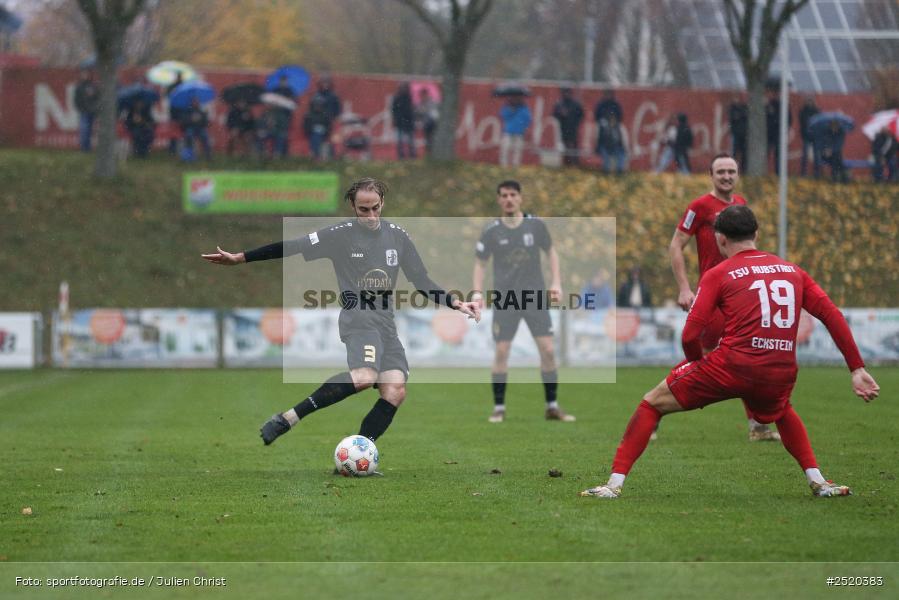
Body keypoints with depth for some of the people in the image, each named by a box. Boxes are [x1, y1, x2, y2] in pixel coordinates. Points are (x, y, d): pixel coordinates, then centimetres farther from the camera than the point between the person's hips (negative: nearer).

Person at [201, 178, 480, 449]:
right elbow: (290, 248, -3)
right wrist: (239, 258, -6)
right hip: (358, 318, -6)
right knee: (365, 375, -34)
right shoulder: (340, 235, -3)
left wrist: (456, 303, 7)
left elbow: (422, 282, 18)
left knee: (395, 391, -13)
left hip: (386, 324, 6)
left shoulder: (397, 236, 11)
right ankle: (288, 418, -31)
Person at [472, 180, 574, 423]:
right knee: (501, 351, -4)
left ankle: (552, 407, 6)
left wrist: (556, 283, 2)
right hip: (504, 298, -1)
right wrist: (477, 291, -8)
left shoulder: (535, 225, -1)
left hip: (535, 296, 1)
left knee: (548, 349, -5)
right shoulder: (492, 231, -3)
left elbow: (550, 251, 12)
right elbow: (480, 264, 6)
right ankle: (499, 408, 7)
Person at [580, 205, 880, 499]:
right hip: (781, 375, 4)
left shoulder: (718, 274, 4)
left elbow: (690, 336, -3)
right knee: (782, 412, 40)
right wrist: (857, 369, 11)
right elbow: (833, 317, 10)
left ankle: (615, 483, 4)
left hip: (733, 366, -4)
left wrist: (697, 364, 17)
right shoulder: (793, 271, 16)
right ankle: (818, 481, 27)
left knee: (653, 403, 12)